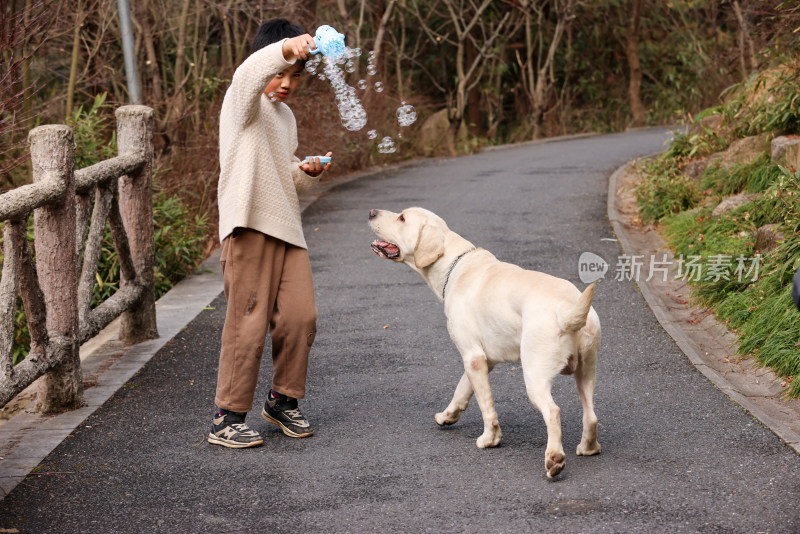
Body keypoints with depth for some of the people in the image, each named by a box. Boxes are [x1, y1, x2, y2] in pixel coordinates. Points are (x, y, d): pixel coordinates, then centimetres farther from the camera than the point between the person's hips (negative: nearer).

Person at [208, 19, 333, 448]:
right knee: (248, 323, -7)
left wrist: (308, 173, 6)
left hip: (287, 228, 8)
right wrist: (285, 48, -47)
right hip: (249, 227, -7)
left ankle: (283, 401, 22)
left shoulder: (286, 116, 21)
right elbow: (249, 74, -29)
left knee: (300, 317, 3)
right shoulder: (244, 103, -3)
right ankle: (226, 419, 2)